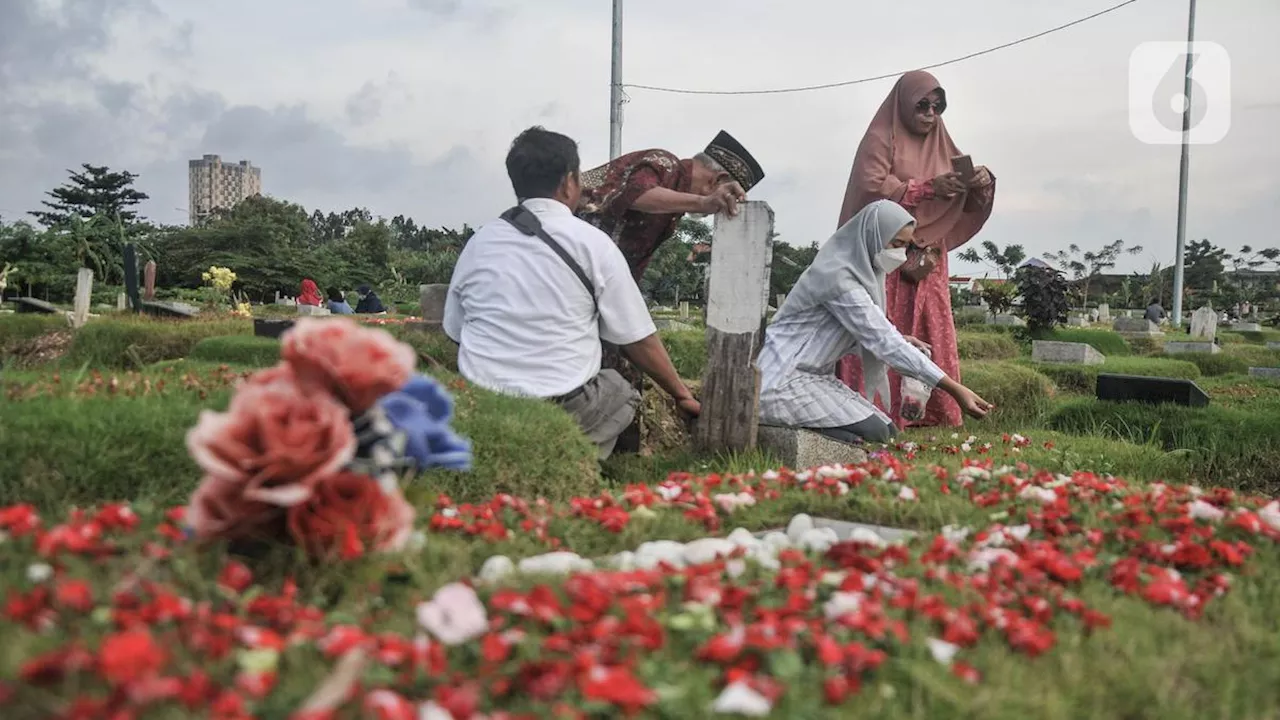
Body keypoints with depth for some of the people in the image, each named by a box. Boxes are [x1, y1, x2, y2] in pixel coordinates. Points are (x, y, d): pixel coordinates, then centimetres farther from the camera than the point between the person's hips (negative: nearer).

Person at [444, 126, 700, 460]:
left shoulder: (477, 244, 6)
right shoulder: (592, 243, -3)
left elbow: (455, 332, 14)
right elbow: (638, 339, 1)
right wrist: (682, 394, 16)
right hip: (560, 412, -4)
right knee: (620, 390, 22)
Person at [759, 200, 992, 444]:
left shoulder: (861, 269, 9)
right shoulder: (839, 277, -21)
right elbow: (885, 344, -25)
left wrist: (899, 340, -5)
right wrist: (955, 389, -26)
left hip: (815, 376, 10)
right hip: (783, 379, -10)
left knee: (888, 430, 2)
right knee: (873, 433, -21)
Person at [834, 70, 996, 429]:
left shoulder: (941, 145, 16)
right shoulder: (880, 140, -2)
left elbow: (967, 200, 13)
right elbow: (874, 188, -16)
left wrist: (981, 182, -10)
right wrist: (928, 187, -21)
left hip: (927, 258, 7)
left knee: (929, 332, 4)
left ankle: (928, 411, 9)